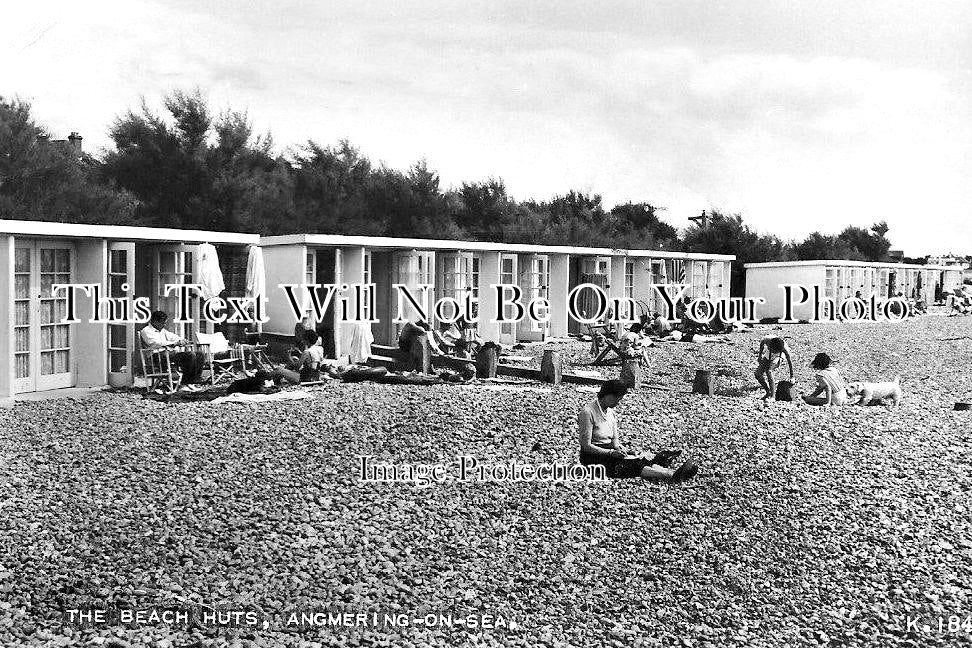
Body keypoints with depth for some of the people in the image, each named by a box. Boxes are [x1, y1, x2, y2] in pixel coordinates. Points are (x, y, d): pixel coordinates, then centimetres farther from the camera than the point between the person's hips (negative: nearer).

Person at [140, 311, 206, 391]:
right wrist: (175, 343, -23)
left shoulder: (163, 331, 26)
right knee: (190, 355, -28)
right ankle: (185, 384, -22)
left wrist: (181, 340, -5)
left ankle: (192, 382, -9)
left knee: (200, 356, -5)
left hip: (169, 353, 9)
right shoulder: (146, 331, -2)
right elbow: (156, 343, -17)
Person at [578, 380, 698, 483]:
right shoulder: (588, 412, -15)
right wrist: (611, 453, -23)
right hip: (593, 458, -8)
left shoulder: (610, 412, 12)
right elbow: (587, 446, -17)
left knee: (639, 460, -18)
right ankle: (674, 476, -41)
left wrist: (618, 448, -9)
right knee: (633, 464, -27)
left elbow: (614, 439, 14)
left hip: (609, 452, 8)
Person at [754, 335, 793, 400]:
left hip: (778, 358, -4)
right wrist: (760, 354, 0)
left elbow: (789, 361, -26)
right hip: (768, 356, 4)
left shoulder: (784, 348, -38)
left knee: (768, 371, -29)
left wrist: (791, 377, -21)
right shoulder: (767, 340, -35)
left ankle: (772, 395, -25)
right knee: (758, 374, -8)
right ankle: (768, 392, 11)